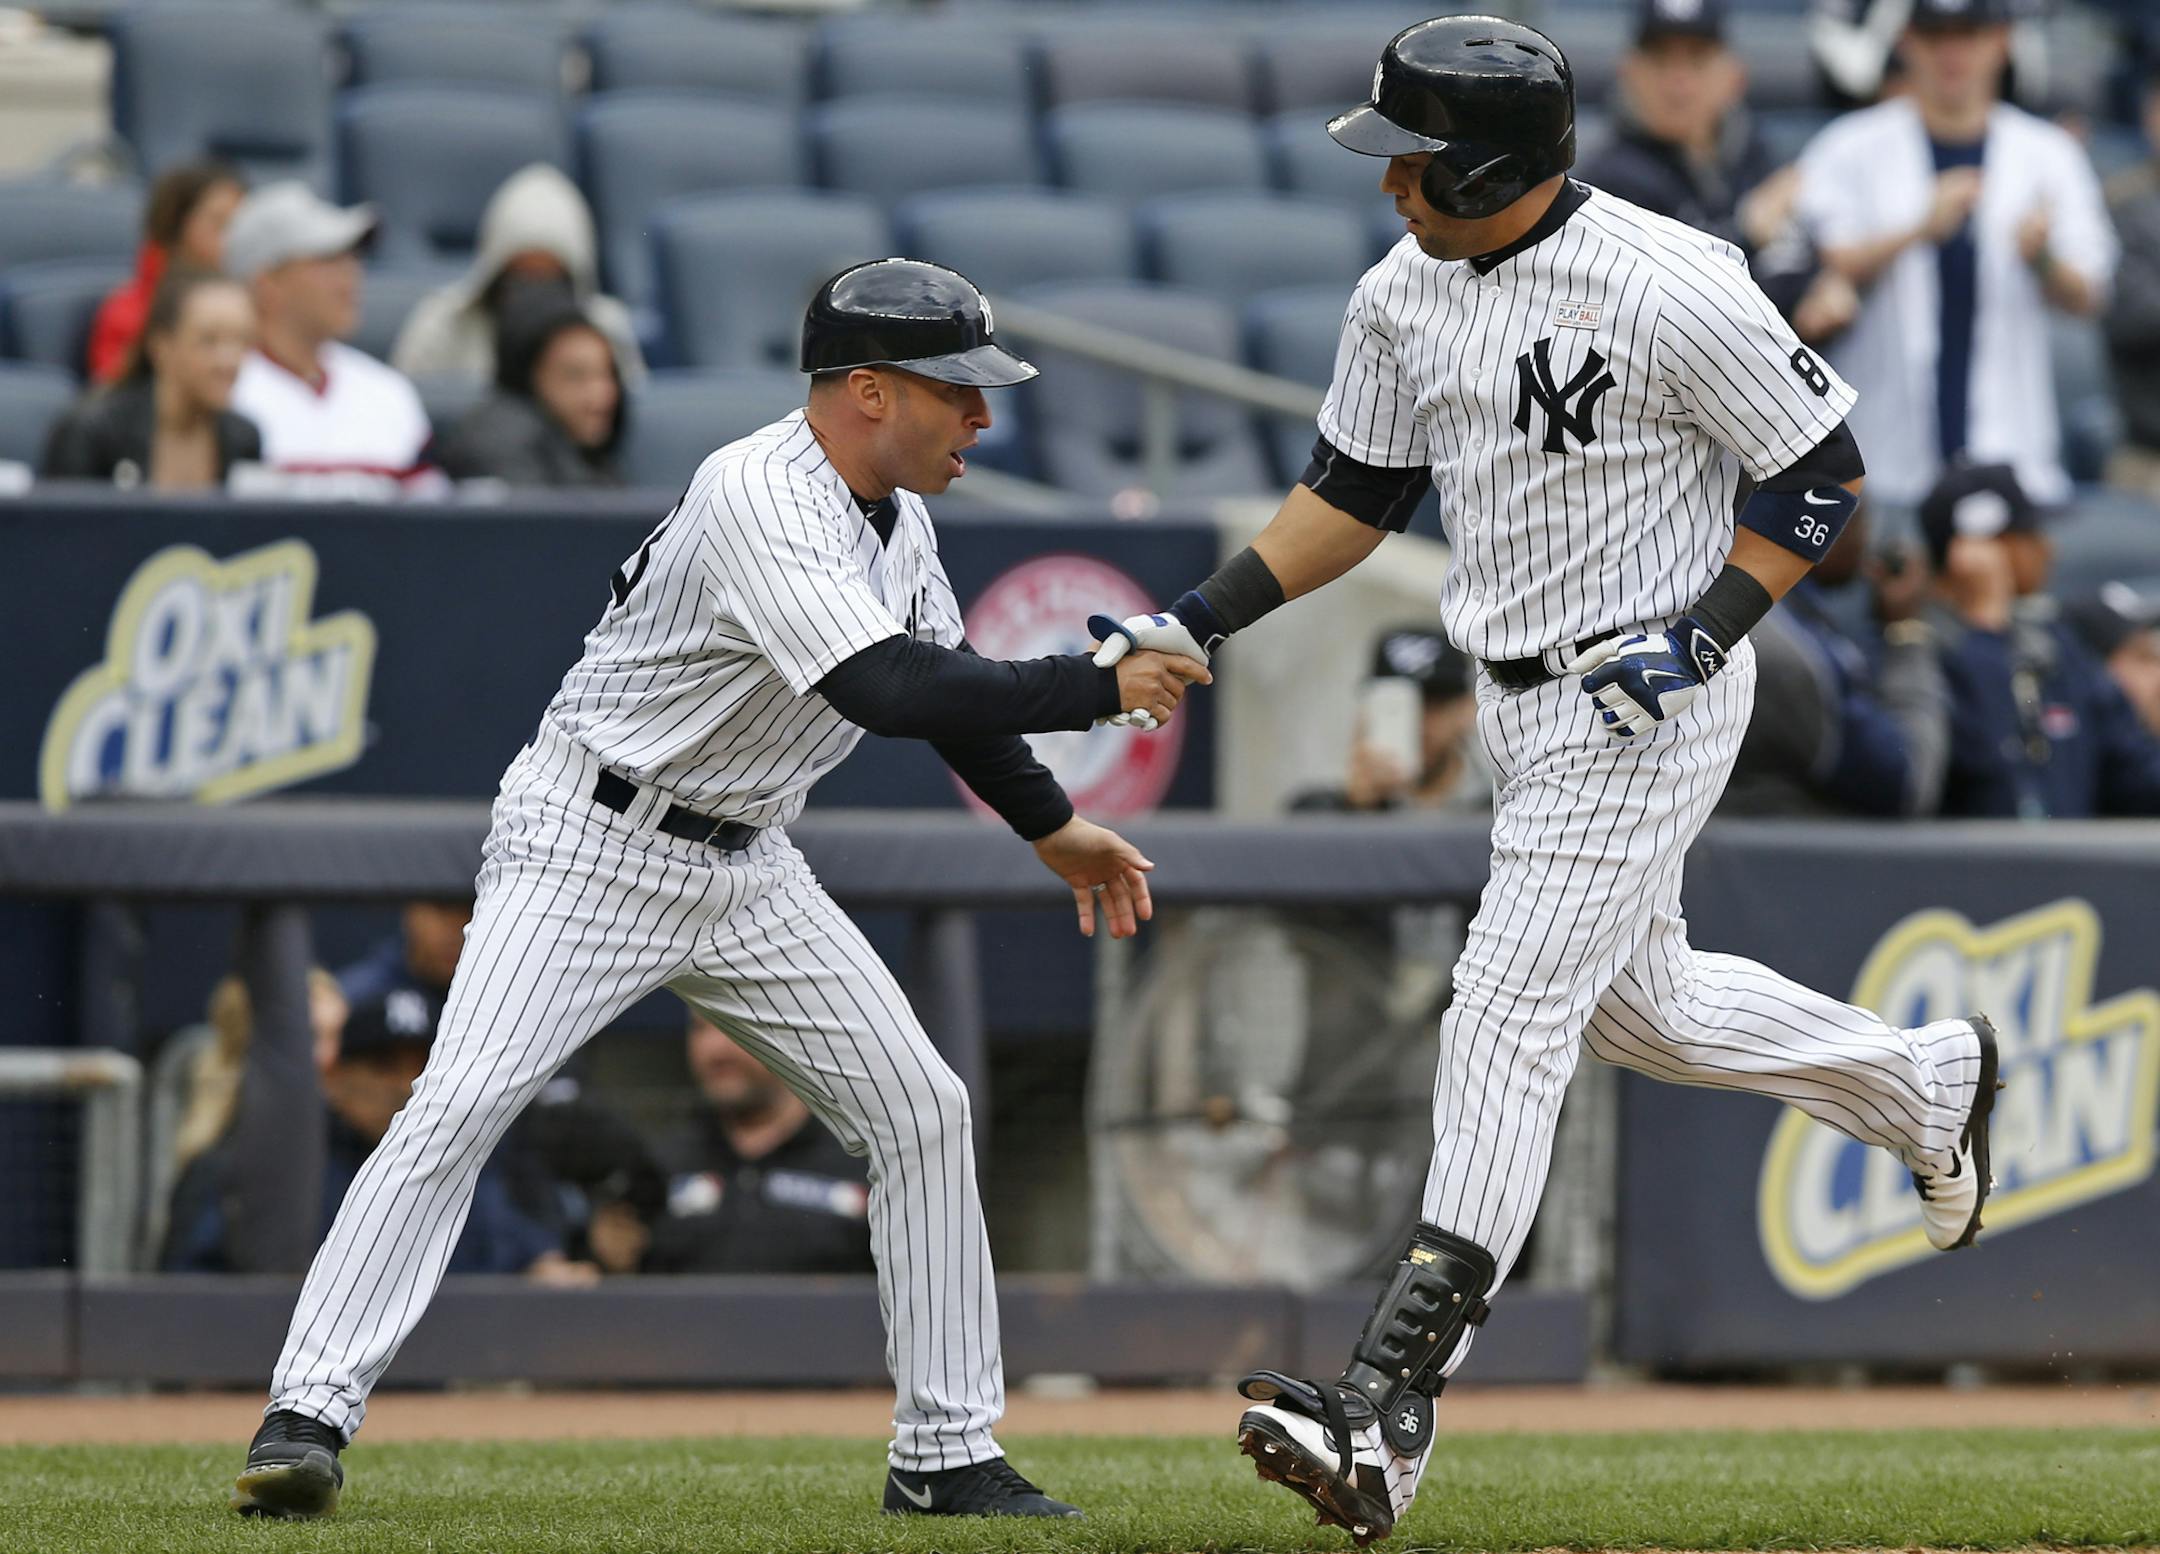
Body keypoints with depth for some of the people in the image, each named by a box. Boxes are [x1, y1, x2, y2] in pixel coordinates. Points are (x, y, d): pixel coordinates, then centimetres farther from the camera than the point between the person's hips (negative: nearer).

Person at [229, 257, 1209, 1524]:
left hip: (748, 870, 9)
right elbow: (893, 693, -36)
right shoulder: (761, 500, -26)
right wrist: (1103, 689, -30)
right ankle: (309, 1417, -17)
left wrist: (1052, 826, 26)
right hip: (589, 848, -9)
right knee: (459, 1109, -20)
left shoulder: (896, 514, 3)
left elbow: (947, 678, 22)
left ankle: (949, 1451, 12)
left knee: (921, 1109, 4)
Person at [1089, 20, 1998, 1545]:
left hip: (1649, 702, -9)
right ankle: (1925, 1079, 46)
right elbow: (1358, 491, 13)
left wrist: (1705, 633, -21)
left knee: (1511, 1017, -13)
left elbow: (1825, 473, -13)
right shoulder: (1404, 293, 0)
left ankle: (1391, 1403, -16)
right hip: (1521, 709, 9)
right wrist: (1199, 621, 2)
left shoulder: (1667, 288, -22)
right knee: (1640, 1001, 21)